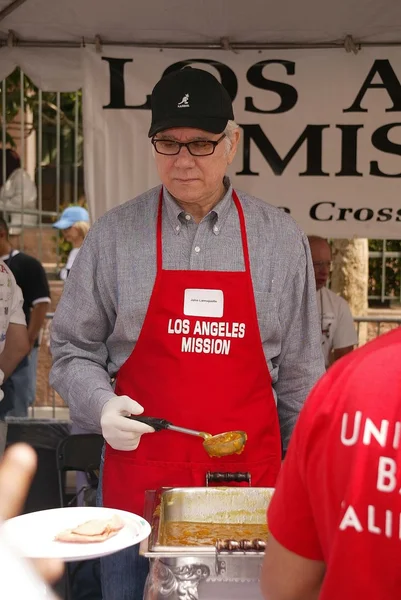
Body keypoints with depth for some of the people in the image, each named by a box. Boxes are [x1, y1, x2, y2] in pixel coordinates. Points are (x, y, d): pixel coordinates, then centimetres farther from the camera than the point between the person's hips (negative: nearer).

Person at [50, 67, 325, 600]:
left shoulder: (281, 238, 3)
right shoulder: (113, 236, 0)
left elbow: (299, 371, 8)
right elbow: (72, 348, 6)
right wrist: (102, 405, -13)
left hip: (250, 476, 1)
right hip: (139, 474, 0)